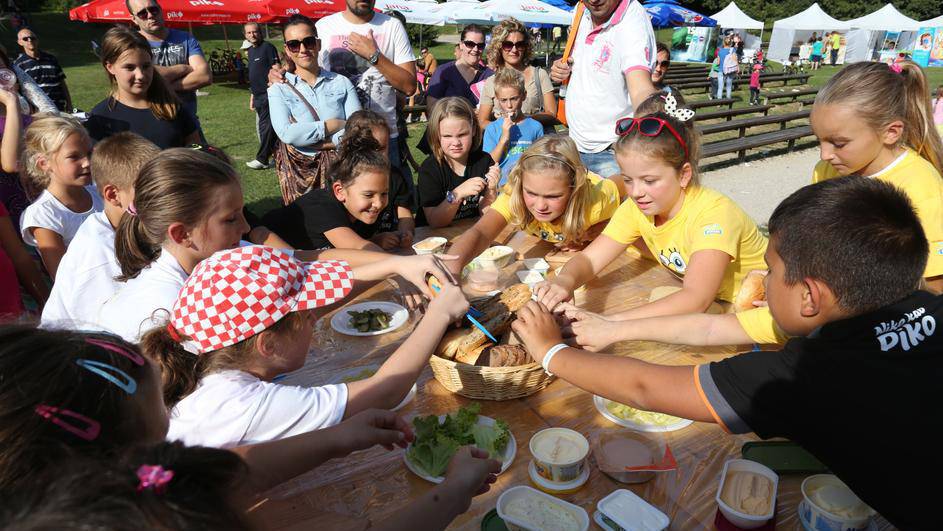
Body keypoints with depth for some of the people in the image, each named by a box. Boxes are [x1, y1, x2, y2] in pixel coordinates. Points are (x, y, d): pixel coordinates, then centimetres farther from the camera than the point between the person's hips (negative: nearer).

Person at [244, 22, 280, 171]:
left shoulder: (267, 47, -6)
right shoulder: (250, 51, 18)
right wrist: (252, 96, 22)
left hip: (268, 94, -9)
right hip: (258, 95, 9)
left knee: (265, 127, -7)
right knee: (263, 127, 10)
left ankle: (262, 159, -2)